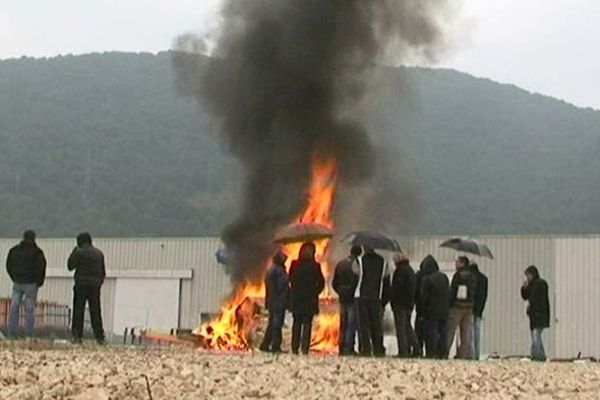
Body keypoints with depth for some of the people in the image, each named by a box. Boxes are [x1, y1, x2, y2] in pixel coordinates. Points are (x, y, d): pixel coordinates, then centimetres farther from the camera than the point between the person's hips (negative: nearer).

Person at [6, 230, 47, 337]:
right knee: (30, 309, 0)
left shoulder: (14, 250, 7)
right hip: (31, 284, -4)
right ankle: (29, 335, -1)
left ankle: (11, 332, 3)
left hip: (17, 283, 4)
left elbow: (9, 267, 10)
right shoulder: (36, 252, -8)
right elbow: (41, 268, -12)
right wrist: (39, 283, 2)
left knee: (14, 308, 8)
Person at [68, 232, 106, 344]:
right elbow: (103, 272, 13)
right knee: (95, 311, 5)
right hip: (95, 285, 4)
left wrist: (73, 253, 8)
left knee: (78, 310, 0)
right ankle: (99, 336, 1)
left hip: (81, 285, -4)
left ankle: (77, 336, -4)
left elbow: (70, 266, -1)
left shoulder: (79, 252, -5)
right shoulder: (99, 253, 11)